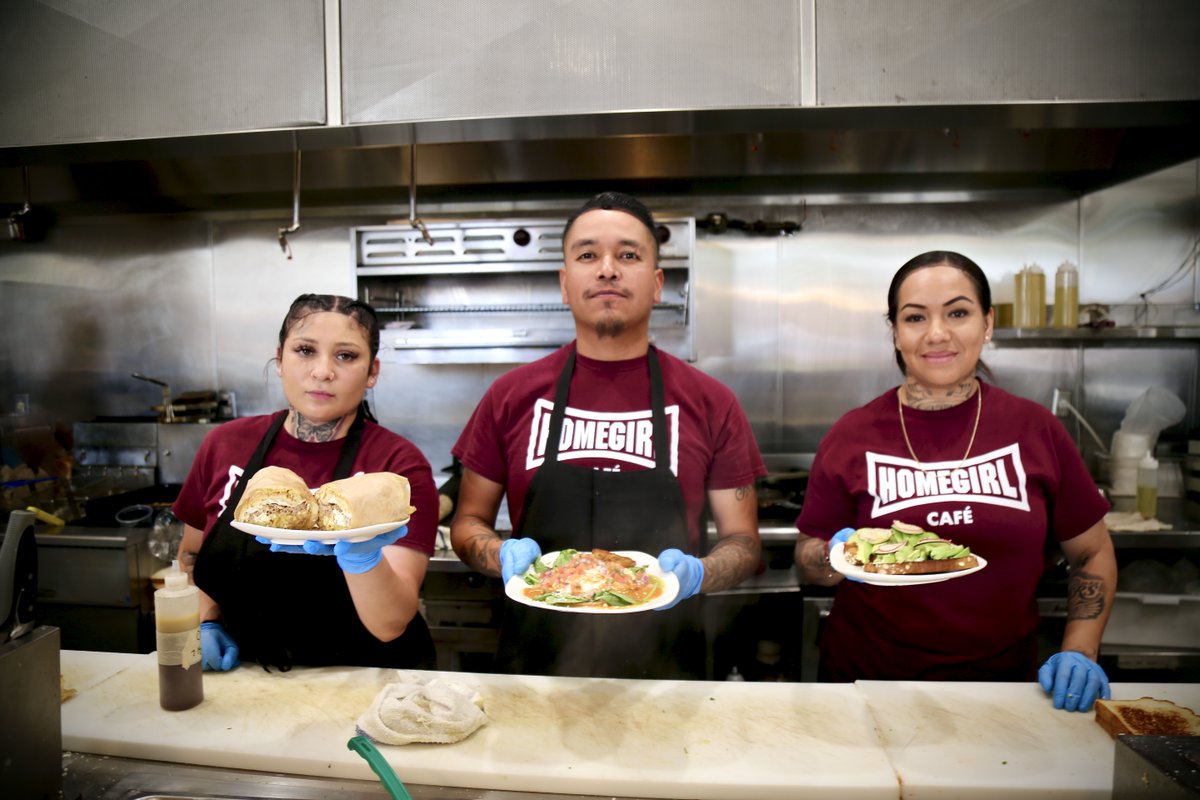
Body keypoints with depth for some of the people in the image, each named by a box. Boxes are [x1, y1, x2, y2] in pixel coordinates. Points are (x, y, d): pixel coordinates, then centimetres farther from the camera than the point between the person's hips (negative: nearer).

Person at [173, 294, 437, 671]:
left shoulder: (398, 464, -12)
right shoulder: (225, 445, -1)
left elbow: (391, 624, -18)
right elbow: (191, 556, 16)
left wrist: (362, 556, -35)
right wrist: (206, 623, 0)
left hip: (363, 683, -5)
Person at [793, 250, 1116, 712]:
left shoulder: (1035, 430, -4)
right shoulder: (852, 436, -8)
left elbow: (1092, 554, 7)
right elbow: (806, 560, -3)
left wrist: (1079, 653, -4)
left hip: (1002, 680, 1)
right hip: (868, 677, -1)